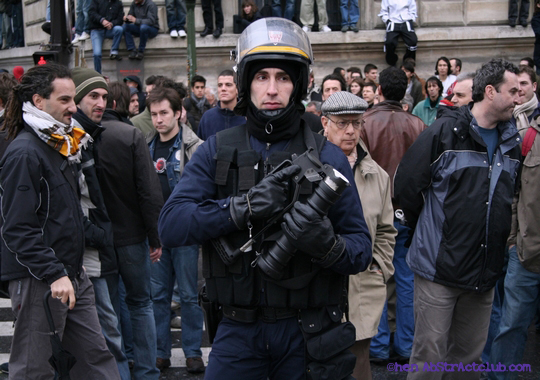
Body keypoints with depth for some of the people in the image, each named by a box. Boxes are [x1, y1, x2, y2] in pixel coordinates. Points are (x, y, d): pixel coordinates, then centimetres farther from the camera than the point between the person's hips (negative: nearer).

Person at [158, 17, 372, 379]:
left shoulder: (328, 157, -3)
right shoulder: (217, 151, 0)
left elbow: (361, 249, -4)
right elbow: (171, 225, -12)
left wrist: (328, 245, -27)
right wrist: (245, 206, -24)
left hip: (306, 332, 0)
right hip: (239, 331, 0)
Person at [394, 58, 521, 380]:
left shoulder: (512, 142, 8)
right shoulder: (445, 132, -11)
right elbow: (407, 185, -9)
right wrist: (430, 228, 2)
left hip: (485, 271, 6)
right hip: (441, 266, -6)